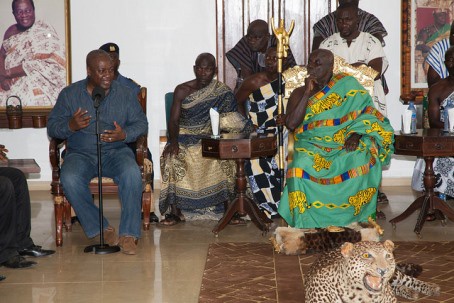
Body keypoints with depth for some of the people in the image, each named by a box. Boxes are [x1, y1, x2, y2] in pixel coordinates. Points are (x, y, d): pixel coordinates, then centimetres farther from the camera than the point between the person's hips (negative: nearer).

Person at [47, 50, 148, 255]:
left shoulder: (125, 94, 6)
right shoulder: (69, 94, 4)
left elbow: (141, 123, 6)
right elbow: (52, 127, 2)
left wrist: (124, 135, -16)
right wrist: (71, 126, -20)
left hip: (116, 152, 0)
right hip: (80, 154, 0)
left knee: (131, 173, -33)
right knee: (69, 179, -33)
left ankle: (129, 233, -24)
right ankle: (101, 228, -15)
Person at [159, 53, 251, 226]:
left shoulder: (223, 92, 5)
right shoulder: (182, 90, 5)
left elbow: (232, 118, 3)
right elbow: (174, 120, 0)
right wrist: (173, 141, -20)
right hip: (184, 137, 0)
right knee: (173, 158, -32)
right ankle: (175, 211, -27)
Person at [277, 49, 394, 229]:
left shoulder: (347, 85, 8)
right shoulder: (299, 94, 11)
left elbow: (368, 114, 2)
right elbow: (291, 124, -5)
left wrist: (356, 134, -17)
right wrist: (308, 93, -7)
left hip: (344, 145, 0)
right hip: (312, 147, 0)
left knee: (362, 159, -33)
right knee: (303, 165, -34)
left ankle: (355, 214, -18)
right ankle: (308, 220, -23)